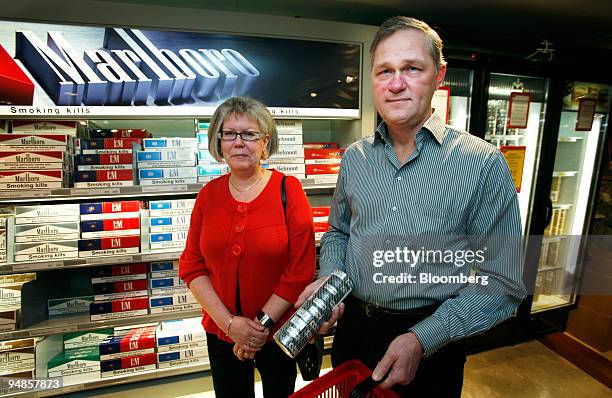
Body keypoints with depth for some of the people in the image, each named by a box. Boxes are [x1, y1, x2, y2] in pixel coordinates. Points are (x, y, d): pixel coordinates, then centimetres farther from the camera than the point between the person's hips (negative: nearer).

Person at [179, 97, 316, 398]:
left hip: (279, 333, -2)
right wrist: (229, 322, -10)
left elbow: (301, 269, -14)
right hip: (220, 332, 3)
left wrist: (261, 324, -13)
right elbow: (191, 266, -2)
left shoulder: (288, 190, -13)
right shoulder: (209, 194, -3)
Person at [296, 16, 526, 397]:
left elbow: (503, 282, -12)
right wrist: (328, 278, -8)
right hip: (353, 327, 4)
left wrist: (424, 339, -20)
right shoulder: (354, 158, -1)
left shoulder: (484, 163, -14)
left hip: (432, 342, -3)